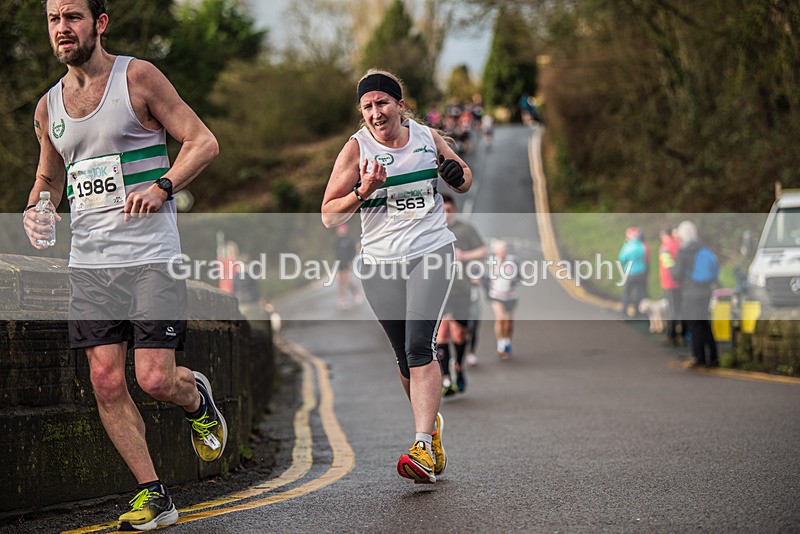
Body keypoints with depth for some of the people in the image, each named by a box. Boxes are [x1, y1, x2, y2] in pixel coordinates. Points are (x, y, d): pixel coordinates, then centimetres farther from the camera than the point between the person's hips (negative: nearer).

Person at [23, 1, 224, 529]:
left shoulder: (137, 77, -3)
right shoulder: (48, 107, 12)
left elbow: (204, 142, -4)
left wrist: (162, 186, -19)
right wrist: (35, 210, 4)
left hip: (151, 254, -5)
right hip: (88, 261, 5)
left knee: (156, 380, -10)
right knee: (107, 384, -2)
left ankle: (197, 397, 27)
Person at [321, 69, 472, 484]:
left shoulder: (427, 138, 3)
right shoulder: (357, 148, -3)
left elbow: (464, 182, 19)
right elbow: (329, 215, -5)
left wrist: (456, 175, -5)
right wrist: (362, 192, -22)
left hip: (431, 253, -1)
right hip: (379, 261, 1)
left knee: (419, 346, -17)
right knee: (405, 355, 8)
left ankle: (423, 446, -21)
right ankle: (431, 422, 34)